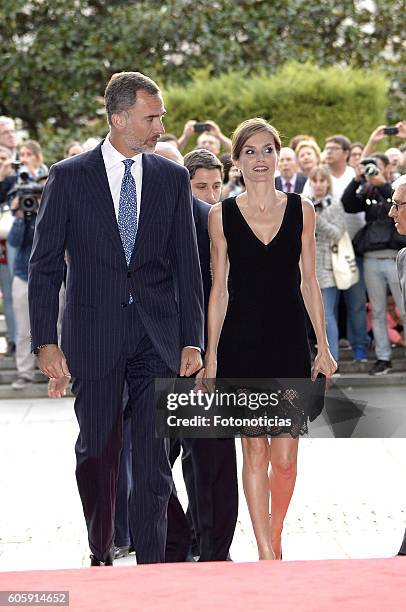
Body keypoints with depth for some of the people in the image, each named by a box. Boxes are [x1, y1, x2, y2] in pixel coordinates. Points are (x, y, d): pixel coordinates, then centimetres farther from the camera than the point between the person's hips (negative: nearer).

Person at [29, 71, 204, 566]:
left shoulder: (172, 178, 7)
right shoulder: (69, 176, -1)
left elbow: (187, 265, 8)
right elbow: (45, 265, 0)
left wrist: (192, 340, 2)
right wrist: (46, 342, -6)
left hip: (157, 336, 1)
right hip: (93, 335, -1)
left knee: (155, 460, -1)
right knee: (96, 454, 9)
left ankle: (151, 564, 5)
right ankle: (101, 556, 26)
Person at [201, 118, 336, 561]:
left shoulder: (301, 209, 5)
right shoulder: (221, 215, 2)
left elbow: (309, 282, 8)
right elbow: (219, 288, 4)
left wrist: (323, 346, 5)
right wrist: (210, 354, 1)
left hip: (289, 341, 1)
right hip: (241, 342, -1)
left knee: (285, 456, -1)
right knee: (254, 451, 2)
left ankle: (274, 537, 22)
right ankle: (266, 554, 8)